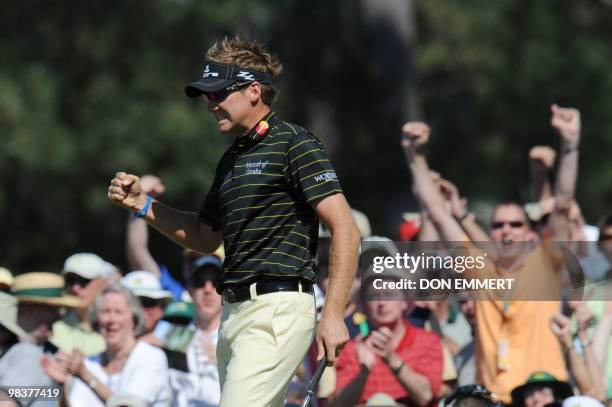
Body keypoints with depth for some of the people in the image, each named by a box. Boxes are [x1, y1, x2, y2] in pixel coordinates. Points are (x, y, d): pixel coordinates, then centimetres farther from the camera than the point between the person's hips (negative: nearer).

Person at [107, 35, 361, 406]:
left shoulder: (294, 144, -7)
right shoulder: (232, 159, 20)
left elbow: (346, 229, -13)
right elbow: (206, 238, 30)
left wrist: (334, 315, -19)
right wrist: (142, 205, 16)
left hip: (277, 310, -9)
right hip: (235, 313, 9)